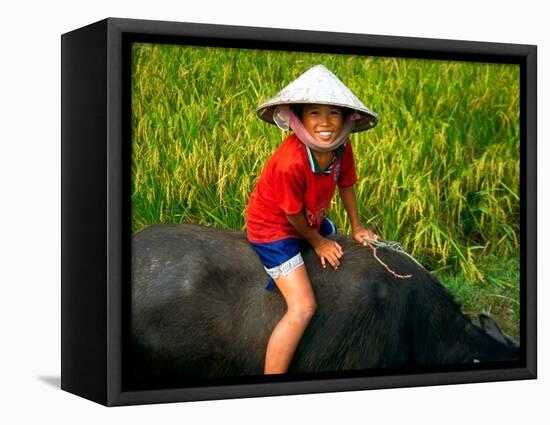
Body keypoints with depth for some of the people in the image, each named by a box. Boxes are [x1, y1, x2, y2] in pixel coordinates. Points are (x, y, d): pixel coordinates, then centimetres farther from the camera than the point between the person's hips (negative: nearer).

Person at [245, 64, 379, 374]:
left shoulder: (342, 148, -16)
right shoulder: (291, 162, -37)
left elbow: (345, 184, 4)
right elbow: (293, 215, -21)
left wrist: (357, 228, 11)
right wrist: (318, 242, -6)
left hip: (311, 221, 8)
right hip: (275, 229, -8)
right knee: (303, 308, -19)